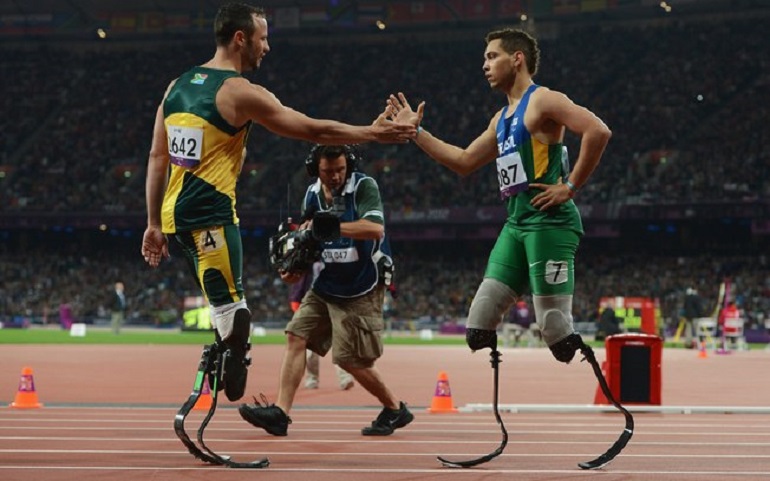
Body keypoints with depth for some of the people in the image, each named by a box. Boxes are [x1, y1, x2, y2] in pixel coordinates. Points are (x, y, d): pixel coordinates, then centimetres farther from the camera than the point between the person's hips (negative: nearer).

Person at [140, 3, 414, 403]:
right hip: (210, 217, -9)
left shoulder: (177, 86, 13)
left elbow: (157, 157, 15)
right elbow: (314, 130, -6)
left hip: (173, 214, 9)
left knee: (227, 308, 18)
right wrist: (373, 133, 5)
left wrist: (154, 224, 19)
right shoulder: (241, 92, -9)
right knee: (230, 312, -7)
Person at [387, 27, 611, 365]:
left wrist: (570, 187, -17)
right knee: (478, 330, 3)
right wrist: (415, 132, 25)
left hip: (548, 222, -9)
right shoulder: (502, 118, 21)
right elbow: (464, 162, 29)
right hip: (515, 225, 9)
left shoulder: (542, 100, -7)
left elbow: (598, 131, -20)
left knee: (557, 331, -11)